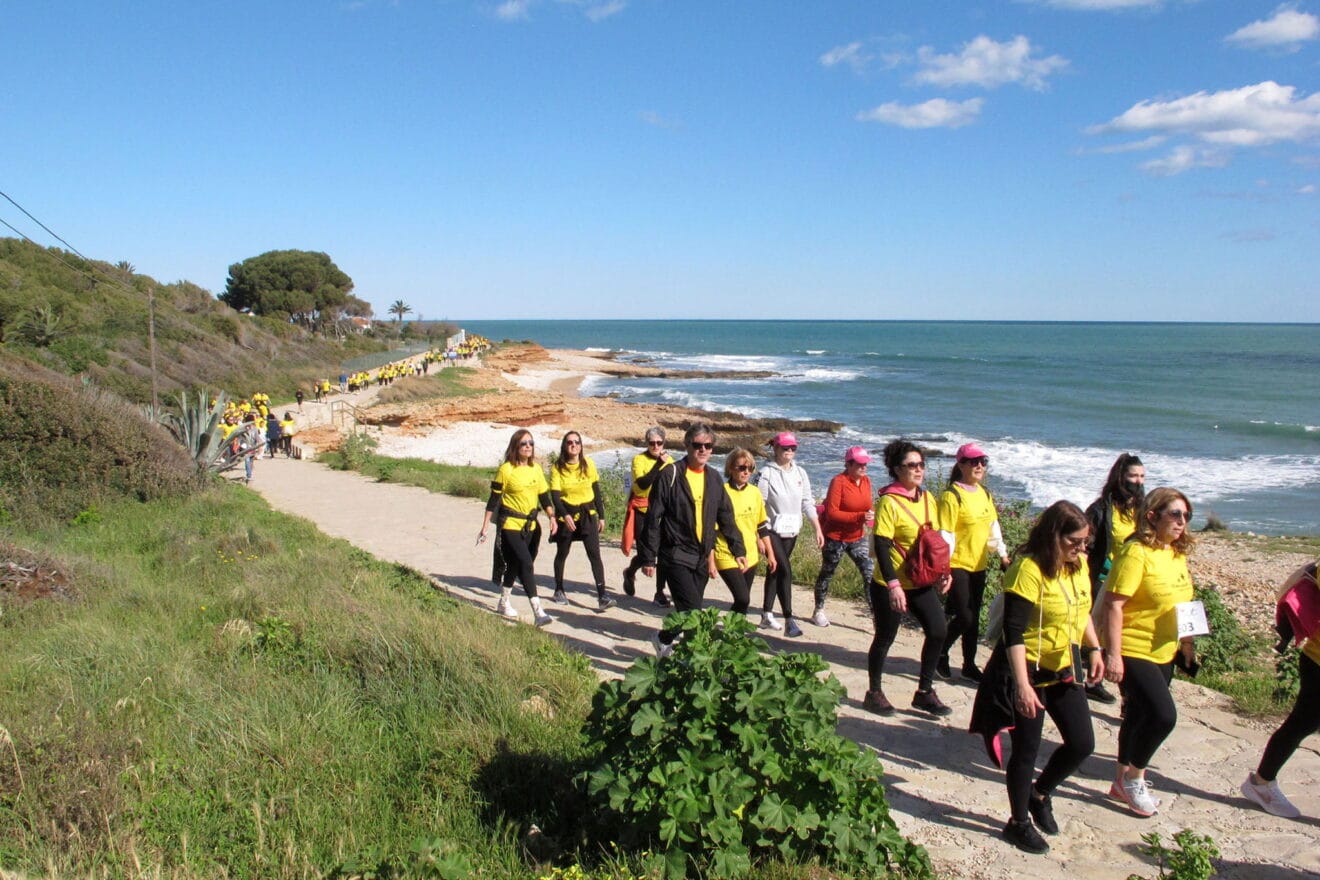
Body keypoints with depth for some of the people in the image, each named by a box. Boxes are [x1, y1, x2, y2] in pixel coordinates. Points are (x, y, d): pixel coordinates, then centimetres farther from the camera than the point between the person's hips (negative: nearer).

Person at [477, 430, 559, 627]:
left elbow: (544, 496, 13)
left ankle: (504, 603, 36)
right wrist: (484, 528, -7)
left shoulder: (536, 469, 7)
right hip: (510, 525, -6)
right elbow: (493, 500, -7)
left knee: (515, 565, 17)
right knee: (526, 563, -16)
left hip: (530, 526, 6)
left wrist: (552, 517, 0)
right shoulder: (506, 470, -10)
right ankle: (538, 611, -19)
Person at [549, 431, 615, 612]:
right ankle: (559, 590, 33)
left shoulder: (589, 464, -1)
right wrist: (565, 515, -27)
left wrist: (601, 516, 5)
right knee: (562, 553, 13)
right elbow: (555, 495, -13)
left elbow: (596, 491, 6)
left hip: (588, 513, 1)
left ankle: (602, 596, -14)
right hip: (566, 514, 0)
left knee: (594, 554, -10)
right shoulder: (557, 467, -6)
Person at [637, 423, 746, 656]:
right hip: (675, 555, -6)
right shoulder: (671, 475, -10)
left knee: (689, 612, 12)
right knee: (693, 610, -13)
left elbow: (726, 517, 15)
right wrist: (648, 557, -10)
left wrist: (738, 549, 8)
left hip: (701, 557, 6)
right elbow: (653, 518, -9)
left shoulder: (714, 477, 9)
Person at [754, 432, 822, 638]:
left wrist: (818, 529, 5)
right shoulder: (767, 473, -10)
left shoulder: (800, 474, 7)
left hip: (791, 531, 6)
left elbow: (808, 504, 10)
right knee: (785, 570, -16)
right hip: (772, 530, -6)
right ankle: (789, 620, -15)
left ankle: (767, 615, 24)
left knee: (775, 570, 14)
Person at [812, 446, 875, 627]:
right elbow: (831, 513, -23)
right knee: (827, 573, 11)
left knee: (870, 573, -6)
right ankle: (819, 612, 27)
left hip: (857, 536, 5)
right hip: (836, 536, -5)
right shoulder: (838, 481, -19)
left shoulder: (866, 481, 0)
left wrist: (871, 514, -9)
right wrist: (860, 517, -30)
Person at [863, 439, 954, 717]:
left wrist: (943, 571, 10)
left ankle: (925, 691, 15)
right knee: (885, 638, 6)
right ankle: (874, 693, 23)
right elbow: (881, 546, -21)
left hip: (922, 582, 7)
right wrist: (893, 585, -26)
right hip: (891, 585, -6)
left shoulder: (927, 498, 6)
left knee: (938, 631, -1)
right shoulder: (889, 502, -17)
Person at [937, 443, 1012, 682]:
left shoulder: (984, 493, 9)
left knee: (973, 618, 12)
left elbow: (993, 525, 19)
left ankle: (969, 665, 23)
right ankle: (941, 653, 15)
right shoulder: (951, 495, -14)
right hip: (958, 564, -7)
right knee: (965, 617, -8)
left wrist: (1003, 554, 17)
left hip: (978, 564, 7)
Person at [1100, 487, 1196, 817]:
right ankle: (1133, 777, 5)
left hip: (1163, 652, 9)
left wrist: (1186, 641, 20)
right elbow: (1113, 604, -21)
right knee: (1163, 715, -17)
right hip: (1132, 651, -9)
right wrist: (1113, 654, -24)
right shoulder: (1136, 552, -19)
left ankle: (1124, 781, 32)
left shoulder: (1178, 553, 7)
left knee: (1141, 716, 16)